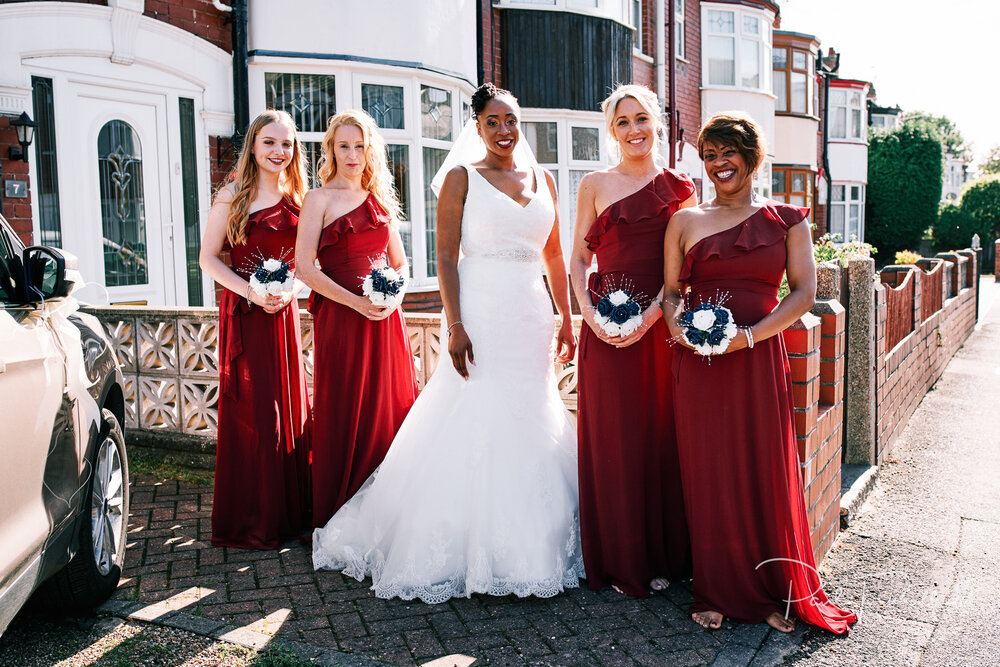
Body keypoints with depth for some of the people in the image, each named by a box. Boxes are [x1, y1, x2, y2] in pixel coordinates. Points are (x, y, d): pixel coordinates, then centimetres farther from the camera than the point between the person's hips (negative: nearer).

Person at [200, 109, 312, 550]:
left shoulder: (298, 199, 11)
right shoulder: (234, 195, -1)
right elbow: (208, 258, -3)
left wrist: (291, 290, -9)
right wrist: (251, 292, -16)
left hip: (284, 314, 4)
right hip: (243, 314, -4)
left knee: (288, 407, 7)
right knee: (249, 411, -1)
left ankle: (287, 512, 20)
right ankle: (248, 521, 10)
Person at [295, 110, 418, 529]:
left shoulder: (380, 200, 15)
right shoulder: (320, 199, 1)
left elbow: (400, 263, 18)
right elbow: (305, 267, -8)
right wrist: (356, 302, -16)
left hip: (386, 320, 5)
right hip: (340, 318, -5)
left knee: (390, 412, 6)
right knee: (343, 418, -1)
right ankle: (336, 522, 12)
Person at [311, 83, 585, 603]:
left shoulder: (542, 179, 14)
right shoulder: (461, 177, 0)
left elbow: (554, 256, 16)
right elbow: (446, 257, -6)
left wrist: (566, 321, 11)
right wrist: (455, 325, -15)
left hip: (531, 319, 5)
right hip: (480, 315, -5)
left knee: (532, 426, 9)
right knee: (472, 426, -3)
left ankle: (528, 547, 24)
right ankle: (465, 548, 10)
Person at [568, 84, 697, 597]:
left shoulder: (679, 187, 8)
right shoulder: (595, 185, 8)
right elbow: (578, 258, 7)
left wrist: (651, 313, -13)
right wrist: (588, 311, -9)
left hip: (662, 323, 0)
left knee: (661, 435, 4)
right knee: (612, 437, 2)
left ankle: (663, 555, 19)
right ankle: (621, 560, 16)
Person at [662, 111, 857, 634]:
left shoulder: (786, 219, 7)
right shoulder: (686, 221, 11)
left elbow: (804, 292, 1)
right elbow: (671, 290, 12)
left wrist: (747, 336, -12)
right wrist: (677, 326, -10)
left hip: (758, 359, -1)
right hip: (698, 363, 1)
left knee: (766, 473, 2)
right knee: (707, 474, 4)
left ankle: (775, 593, 20)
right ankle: (716, 592, 19)